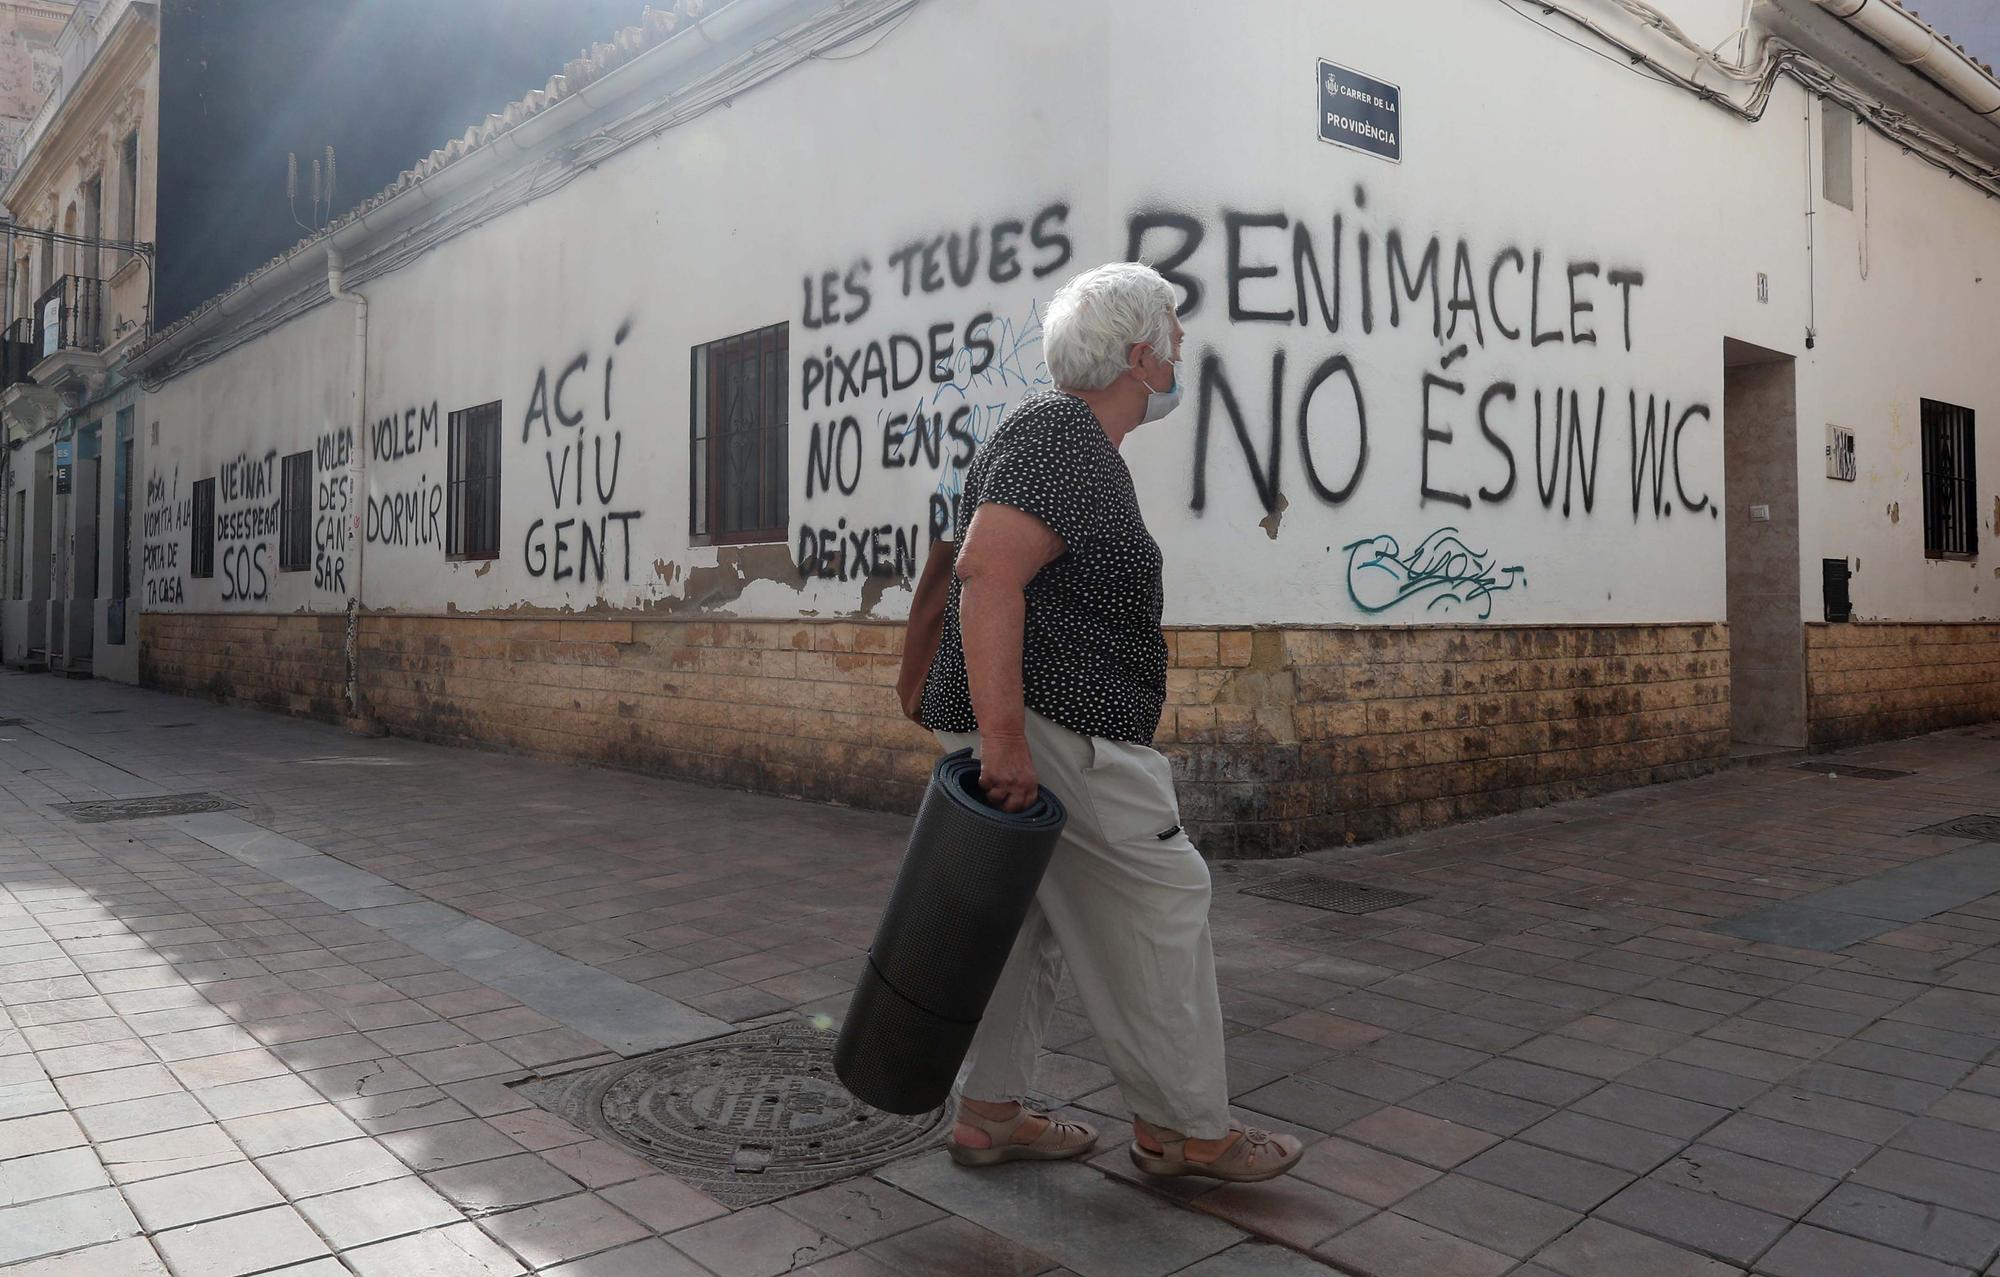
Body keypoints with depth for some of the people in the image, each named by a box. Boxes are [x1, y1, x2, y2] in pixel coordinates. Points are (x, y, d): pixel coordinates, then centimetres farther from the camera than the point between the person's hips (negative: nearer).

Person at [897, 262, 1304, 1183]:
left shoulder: (1054, 434, 20)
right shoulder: (1064, 437, -14)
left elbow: (951, 558, 26)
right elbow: (989, 571, -28)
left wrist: (918, 676, 33)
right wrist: (1003, 736, -32)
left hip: (1021, 728, 11)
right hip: (1053, 728, -11)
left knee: (1030, 916, 16)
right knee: (1160, 905, 0)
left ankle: (991, 1114, 25)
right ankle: (1187, 1128, 13)